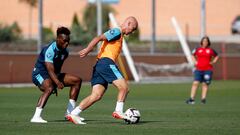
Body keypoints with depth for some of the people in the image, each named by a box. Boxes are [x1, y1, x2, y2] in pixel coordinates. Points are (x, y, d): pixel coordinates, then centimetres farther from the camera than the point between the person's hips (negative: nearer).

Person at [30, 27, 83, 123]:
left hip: (53, 75, 9)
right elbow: (50, 70, -34)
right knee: (49, 88, -40)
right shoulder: (49, 50, -25)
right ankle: (36, 117, -40)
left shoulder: (64, 52, 2)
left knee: (77, 80, 4)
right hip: (40, 74, -9)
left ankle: (70, 113, 7)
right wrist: (58, 83, -50)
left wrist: (56, 85, 18)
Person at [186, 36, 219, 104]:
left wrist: (213, 62, 4)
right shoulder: (198, 49, 5)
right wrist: (195, 61, 10)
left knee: (205, 84, 0)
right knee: (195, 83, -8)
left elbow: (216, 56, 19)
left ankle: (203, 98, 6)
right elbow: (193, 55, 24)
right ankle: (192, 98, -9)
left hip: (207, 70, 0)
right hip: (198, 69, 0)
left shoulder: (211, 50, 3)